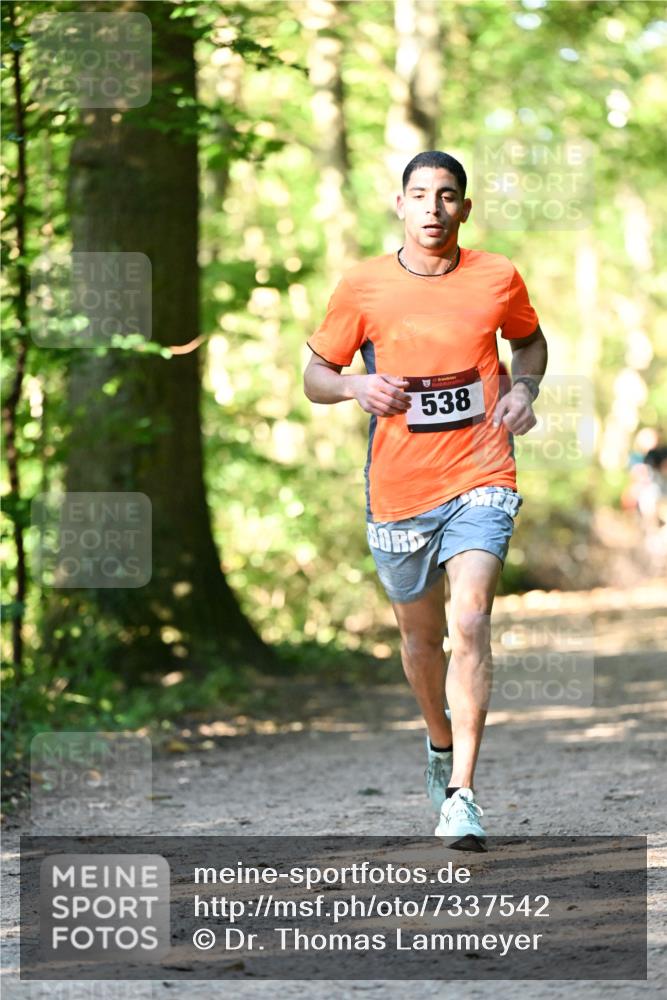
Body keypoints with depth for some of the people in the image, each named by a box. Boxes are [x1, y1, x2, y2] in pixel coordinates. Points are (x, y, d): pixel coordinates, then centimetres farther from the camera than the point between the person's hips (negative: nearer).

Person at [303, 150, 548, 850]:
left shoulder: (498, 279, 1)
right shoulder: (362, 287, -1)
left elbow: (529, 340, 21)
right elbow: (315, 377, 7)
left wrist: (523, 389, 1)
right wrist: (356, 386, -15)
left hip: (480, 482, -2)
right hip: (397, 492, 2)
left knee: (469, 624, -19)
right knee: (421, 636, 15)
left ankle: (460, 795, -20)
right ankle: (441, 744, 44)